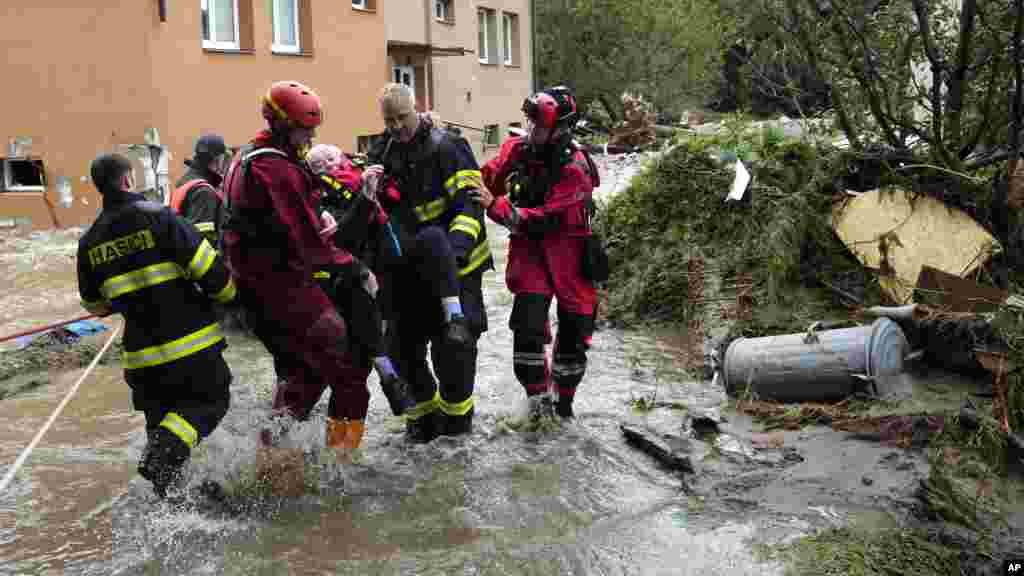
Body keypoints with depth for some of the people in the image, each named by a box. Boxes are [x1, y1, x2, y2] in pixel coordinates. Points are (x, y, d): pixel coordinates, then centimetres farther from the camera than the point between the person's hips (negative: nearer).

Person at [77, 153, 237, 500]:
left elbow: (94, 304, 17)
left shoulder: (90, 242, 5)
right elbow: (208, 267, -15)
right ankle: (166, 451, -12)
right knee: (211, 399, 12)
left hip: (142, 354, 5)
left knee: (160, 416, 20)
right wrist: (228, 294, 6)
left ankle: (168, 491, 18)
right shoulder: (158, 216, -12)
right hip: (190, 343, -5)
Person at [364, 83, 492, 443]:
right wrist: (369, 192, -6)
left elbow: (470, 204, -15)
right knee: (402, 345, 9)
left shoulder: (446, 147, -10)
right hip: (405, 268, 6)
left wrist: (455, 246, -29)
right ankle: (424, 409, 29)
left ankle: (456, 413, 17)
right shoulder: (381, 155, 10)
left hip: (452, 266, -6)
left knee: (453, 344, -5)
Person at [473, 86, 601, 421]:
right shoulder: (516, 149, -4)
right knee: (528, 324, -15)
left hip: (568, 250, -2)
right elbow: (486, 179, 9)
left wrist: (495, 207, -31)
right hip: (529, 247, 2)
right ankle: (538, 398, 3)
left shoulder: (574, 168, -19)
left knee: (574, 331, 8)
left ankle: (563, 402, 30)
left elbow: (543, 219, -27)